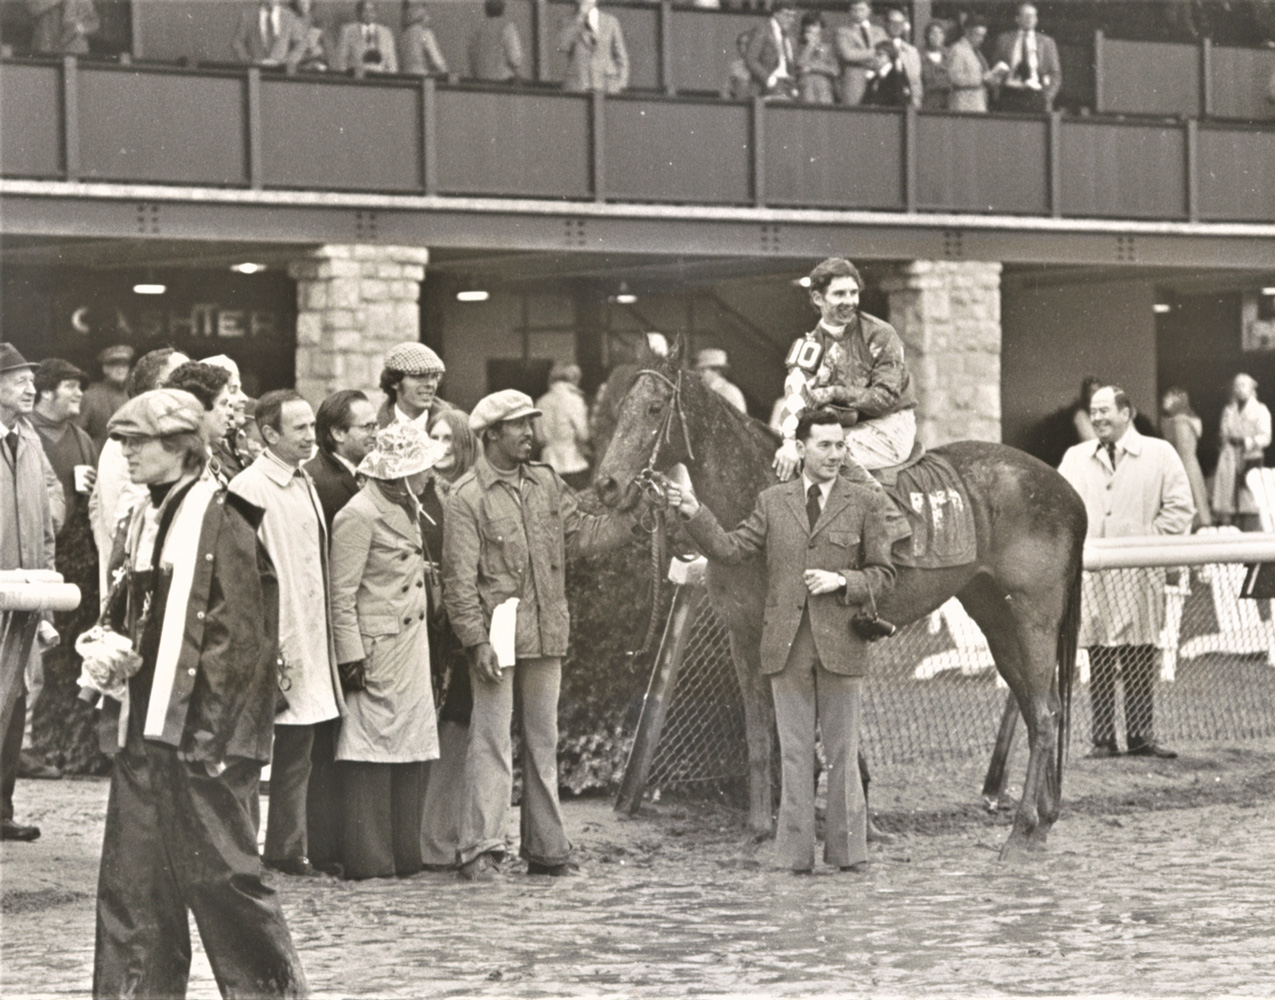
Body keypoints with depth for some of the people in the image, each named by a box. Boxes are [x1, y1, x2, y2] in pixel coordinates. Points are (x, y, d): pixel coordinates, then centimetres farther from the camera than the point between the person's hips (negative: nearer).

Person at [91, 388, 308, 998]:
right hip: (147, 726, 8)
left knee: (218, 870, -2)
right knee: (131, 875, 8)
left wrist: (207, 722, -17)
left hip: (204, 728, -8)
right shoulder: (145, 517, 13)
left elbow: (237, 633, -14)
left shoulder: (220, 518, -11)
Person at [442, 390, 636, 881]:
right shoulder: (467, 497, -9)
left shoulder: (545, 482, 10)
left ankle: (546, 849, 18)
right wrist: (477, 641, -16)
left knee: (543, 743, 12)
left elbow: (579, 533, 12)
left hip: (546, 635, 6)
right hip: (498, 636, -6)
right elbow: (459, 579, -10)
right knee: (491, 744, -7)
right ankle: (480, 850, -6)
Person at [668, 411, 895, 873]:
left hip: (839, 644, -1)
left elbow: (883, 576, 4)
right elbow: (731, 549, 2)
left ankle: (847, 850, 11)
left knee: (843, 752, 3)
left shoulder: (864, 504, 4)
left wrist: (841, 581, -13)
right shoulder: (773, 502, 8)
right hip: (787, 645, 1)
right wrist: (695, 514, -10)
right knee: (794, 754, 5)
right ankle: (796, 853, 9)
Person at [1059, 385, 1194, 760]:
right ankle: (1103, 739, 3)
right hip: (1089, 571, 2)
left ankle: (1141, 736, 4)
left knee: (1140, 658, -1)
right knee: (1099, 660, 0)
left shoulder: (1160, 454, 6)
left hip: (1139, 574, -2)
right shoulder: (1075, 458, 14)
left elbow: (1179, 508, 2)